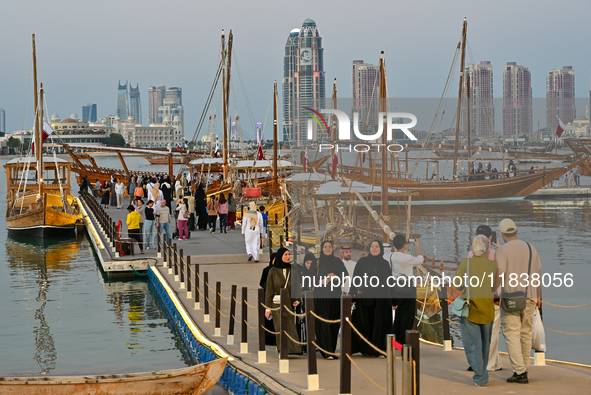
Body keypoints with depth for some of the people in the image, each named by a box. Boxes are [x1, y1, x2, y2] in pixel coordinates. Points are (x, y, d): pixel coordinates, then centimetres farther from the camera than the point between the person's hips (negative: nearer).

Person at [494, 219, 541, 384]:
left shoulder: (502, 250, -8)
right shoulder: (531, 248, 8)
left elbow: (500, 274, -19)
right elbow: (537, 275, 12)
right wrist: (538, 296, 21)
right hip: (529, 297, 5)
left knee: (511, 334, -2)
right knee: (525, 334, 14)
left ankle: (520, 372, -10)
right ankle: (524, 369, 20)